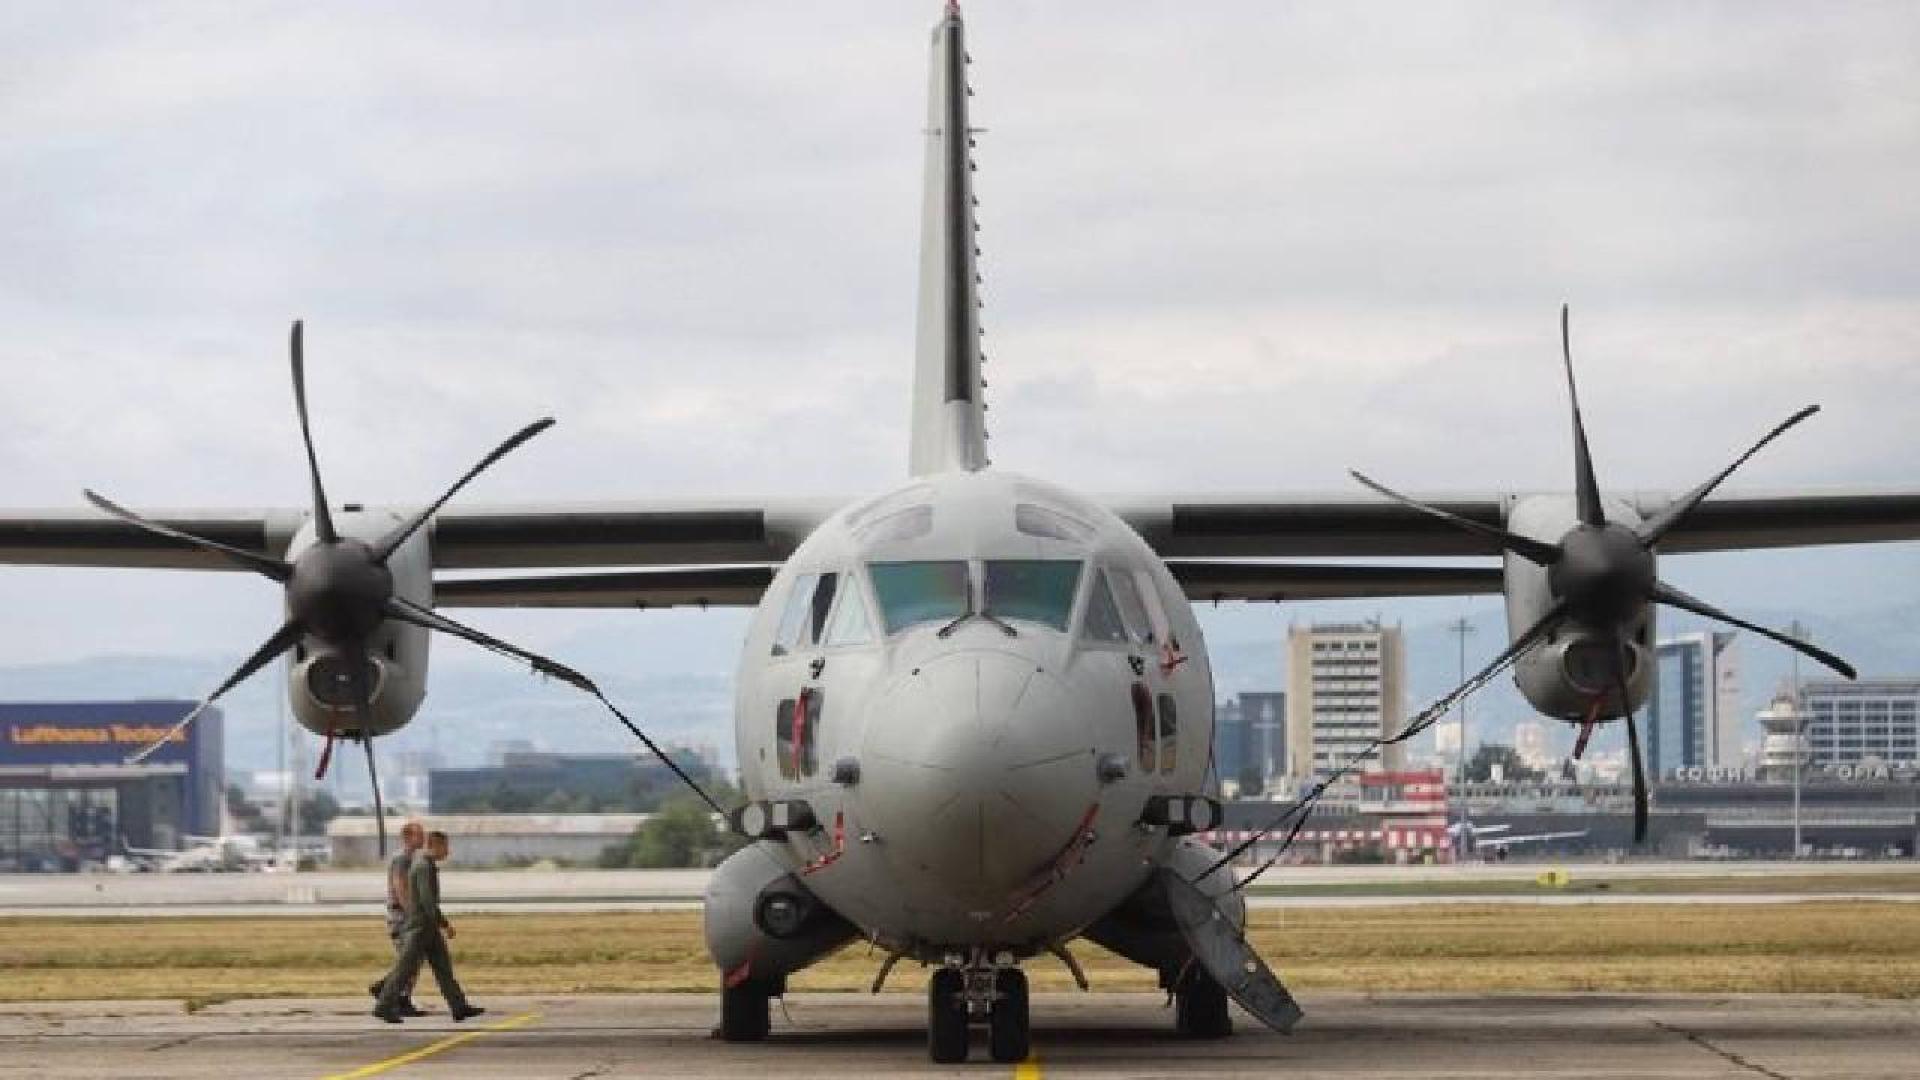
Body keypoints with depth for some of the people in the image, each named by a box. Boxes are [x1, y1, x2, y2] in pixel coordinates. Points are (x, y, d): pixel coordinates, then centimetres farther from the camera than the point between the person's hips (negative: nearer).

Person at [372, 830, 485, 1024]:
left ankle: (460, 1007, 6)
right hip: (421, 925, -10)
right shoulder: (424, 866, -17)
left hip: (429, 927, 10)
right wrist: (445, 924, -22)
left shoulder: (421, 861, 15)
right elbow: (427, 900, -25)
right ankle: (384, 1006, 1)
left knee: (443, 965, 7)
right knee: (406, 968, -5)